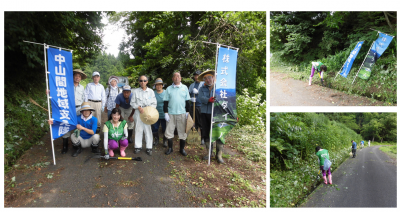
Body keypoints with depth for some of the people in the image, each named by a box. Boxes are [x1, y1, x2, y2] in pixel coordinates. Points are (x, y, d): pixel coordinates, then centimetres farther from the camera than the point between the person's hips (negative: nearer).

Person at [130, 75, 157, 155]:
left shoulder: (151, 91, 4)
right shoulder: (136, 91, 3)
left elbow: (154, 103, 5)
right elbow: (132, 102, 5)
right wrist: (138, 107, -11)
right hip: (138, 112, 1)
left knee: (148, 129, 0)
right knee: (138, 129, 6)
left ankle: (149, 147, 9)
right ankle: (138, 146, 19)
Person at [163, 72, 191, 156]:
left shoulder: (185, 87, 5)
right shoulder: (169, 88, 3)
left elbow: (187, 101, 8)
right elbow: (165, 102, 4)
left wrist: (187, 112, 3)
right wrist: (166, 113, -3)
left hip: (182, 113, 0)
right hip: (171, 114, 0)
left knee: (182, 132, 5)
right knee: (169, 132, 6)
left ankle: (182, 149, 20)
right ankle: (170, 148, 23)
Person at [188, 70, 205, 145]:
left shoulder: (204, 84, 3)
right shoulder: (192, 85, 18)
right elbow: (188, 94, 12)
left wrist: (197, 92, -17)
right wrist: (190, 98, -8)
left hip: (201, 106, -5)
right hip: (192, 106, 5)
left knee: (201, 123, -5)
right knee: (193, 123, 11)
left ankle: (203, 139, 3)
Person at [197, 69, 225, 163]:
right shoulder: (202, 89, 10)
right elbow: (201, 98, -9)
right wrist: (208, 100, -30)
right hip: (205, 114, 4)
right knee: (206, 134, 11)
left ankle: (219, 155, 8)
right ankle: (209, 152, 28)